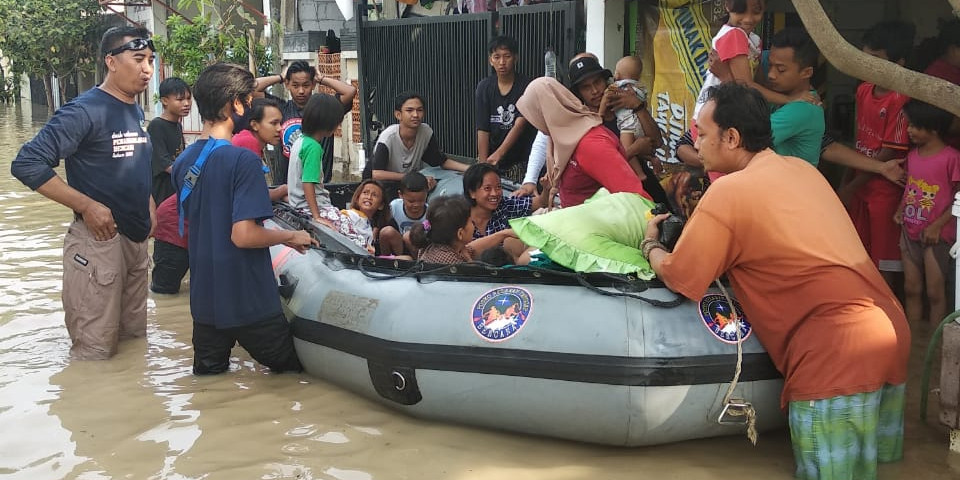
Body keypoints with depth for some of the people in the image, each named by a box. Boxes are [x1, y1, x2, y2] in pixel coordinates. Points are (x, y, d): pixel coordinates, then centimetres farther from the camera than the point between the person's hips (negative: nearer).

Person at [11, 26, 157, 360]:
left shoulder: (137, 112, 11)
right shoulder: (85, 110, -15)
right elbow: (26, 164, -20)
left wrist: (149, 206, 8)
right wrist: (87, 206, -22)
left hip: (137, 239, 8)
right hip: (98, 240, -8)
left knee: (135, 338, 17)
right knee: (95, 353, -3)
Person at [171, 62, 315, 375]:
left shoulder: (183, 162, 6)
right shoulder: (243, 159, -19)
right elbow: (244, 235, -25)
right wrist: (291, 237, -8)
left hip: (204, 297, 6)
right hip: (248, 300, -6)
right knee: (290, 367, 12)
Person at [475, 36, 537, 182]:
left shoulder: (526, 86, -8)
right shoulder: (484, 87, 1)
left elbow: (520, 125, -18)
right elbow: (482, 129, -3)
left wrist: (498, 154, -28)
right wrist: (482, 165, -10)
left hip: (519, 162, -2)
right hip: (490, 159, 2)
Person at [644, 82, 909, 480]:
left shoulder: (729, 190, -9)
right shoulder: (802, 169, 15)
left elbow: (678, 278, -1)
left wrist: (650, 245, 18)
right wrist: (702, 226, 24)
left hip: (837, 354, -8)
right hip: (890, 332, 8)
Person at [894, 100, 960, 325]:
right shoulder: (913, 156, 5)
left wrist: (937, 225, -17)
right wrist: (900, 210, 0)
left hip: (937, 235, -6)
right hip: (910, 230, 6)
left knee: (935, 292, 2)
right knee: (911, 288, 13)